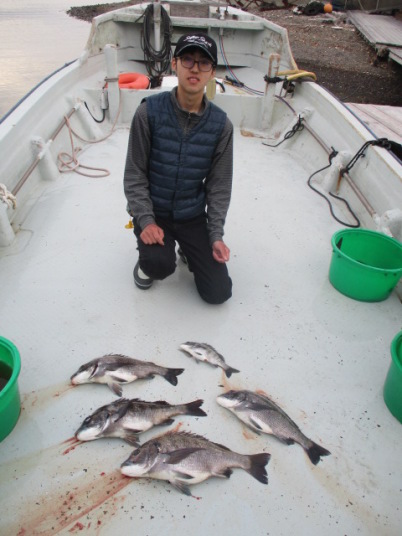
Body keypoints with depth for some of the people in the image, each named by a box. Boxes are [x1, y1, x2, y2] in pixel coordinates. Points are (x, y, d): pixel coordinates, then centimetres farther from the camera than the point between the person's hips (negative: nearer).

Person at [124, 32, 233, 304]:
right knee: (160, 265, -32)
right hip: (152, 211, -2)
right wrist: (146, 221, -19)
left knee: (218, 292, -1)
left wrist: (215, 235, -9)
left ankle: (187, 248, 28)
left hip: (193, 215, 2)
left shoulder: (221, 124, -7)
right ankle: (149, 260, 7)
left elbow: (219, 185, -2)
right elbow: (134, 174, -9)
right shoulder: (150, 111, -13)